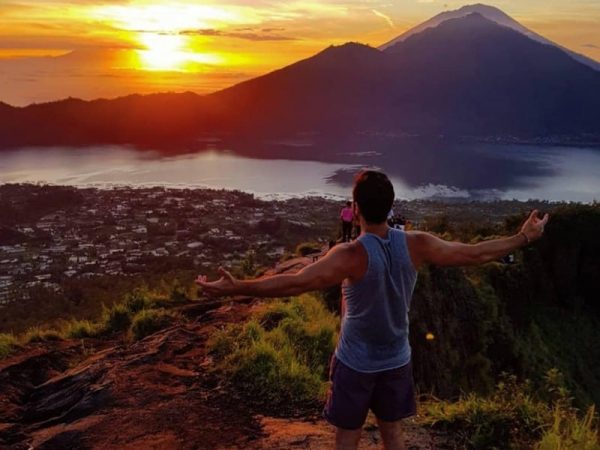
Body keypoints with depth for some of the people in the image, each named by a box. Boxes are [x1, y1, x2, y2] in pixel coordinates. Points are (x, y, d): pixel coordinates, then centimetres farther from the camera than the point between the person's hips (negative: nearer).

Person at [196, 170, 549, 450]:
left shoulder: (352, 256, -26)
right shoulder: (416, 245, -12)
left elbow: (297, 283, -34)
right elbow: (476, 254, -4)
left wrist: (236, 288, -34)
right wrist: (525, 237, 9)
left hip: (356, 363, -4)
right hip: (397, 360, 4)